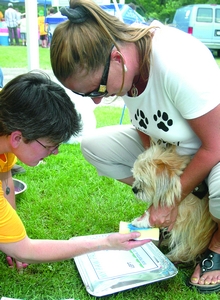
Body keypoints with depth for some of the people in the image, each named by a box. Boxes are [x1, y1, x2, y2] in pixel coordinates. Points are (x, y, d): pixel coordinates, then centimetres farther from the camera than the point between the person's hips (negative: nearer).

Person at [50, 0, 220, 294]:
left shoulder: (179, 63, -36)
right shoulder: (123, 64, -15)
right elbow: (144, 129, -3)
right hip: (166, 143, 7)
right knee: (93, 145, -8)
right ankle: (181, 208, 5)